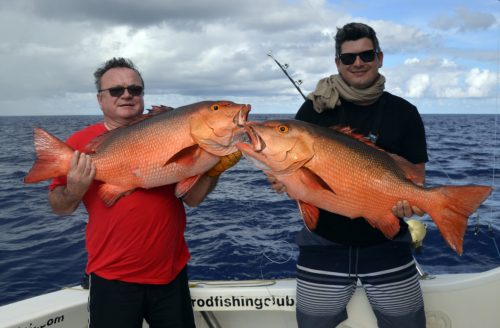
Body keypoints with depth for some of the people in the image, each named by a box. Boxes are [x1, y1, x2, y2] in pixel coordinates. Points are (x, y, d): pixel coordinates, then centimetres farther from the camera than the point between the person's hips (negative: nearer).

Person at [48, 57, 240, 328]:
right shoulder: (82, 142, -4)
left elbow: (192, 197, 3)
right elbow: (59, 207, 0)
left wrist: (216, 166, -13)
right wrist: (73, 191, -21)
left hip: (171, 273, 3)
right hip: (112, 278, -2)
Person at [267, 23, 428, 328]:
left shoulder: (404, 113, 1)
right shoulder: (315, 109, -1)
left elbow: (415, 176, 3)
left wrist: (409, 201, -19)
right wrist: (283, 179, -19)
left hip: (386, 242, 1)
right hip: (324, 242, 0)